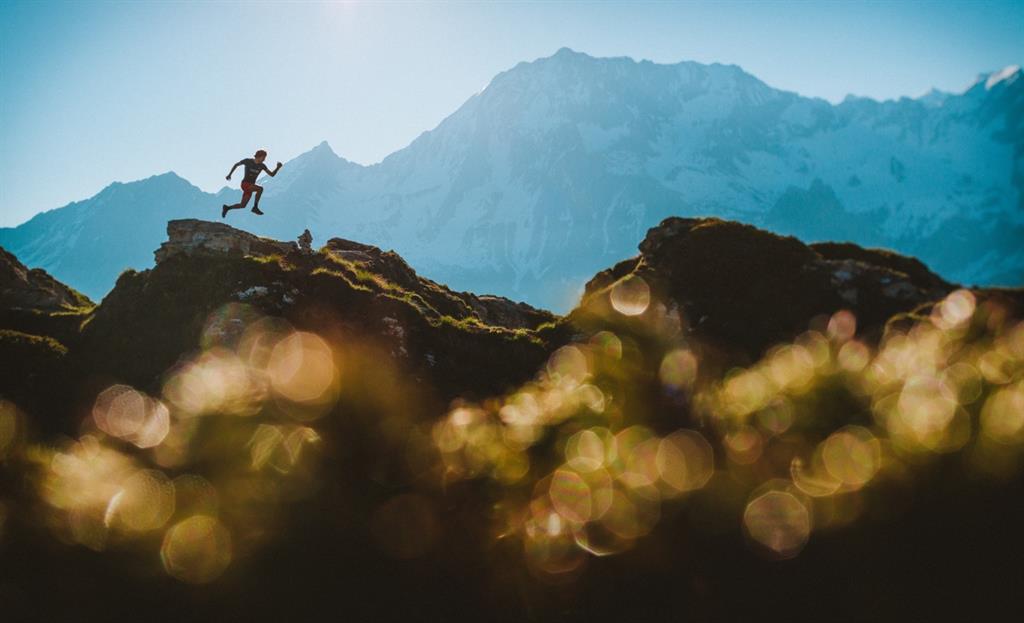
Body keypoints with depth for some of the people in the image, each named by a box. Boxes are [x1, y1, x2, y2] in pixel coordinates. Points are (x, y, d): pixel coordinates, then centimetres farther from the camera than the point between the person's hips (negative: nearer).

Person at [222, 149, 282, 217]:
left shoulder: (262, 166, 1)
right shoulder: (247, 161, -9)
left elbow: (272, 174, -1)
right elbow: (236, 164, 8)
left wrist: (278, 167, -17)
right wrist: (229, 174, 10)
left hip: (251, 186, 7)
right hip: (245, 184, -7)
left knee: (242, 205, 13)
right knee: (260, 189, -29)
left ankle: (227, 208, 33)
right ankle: (255, 207, -20)